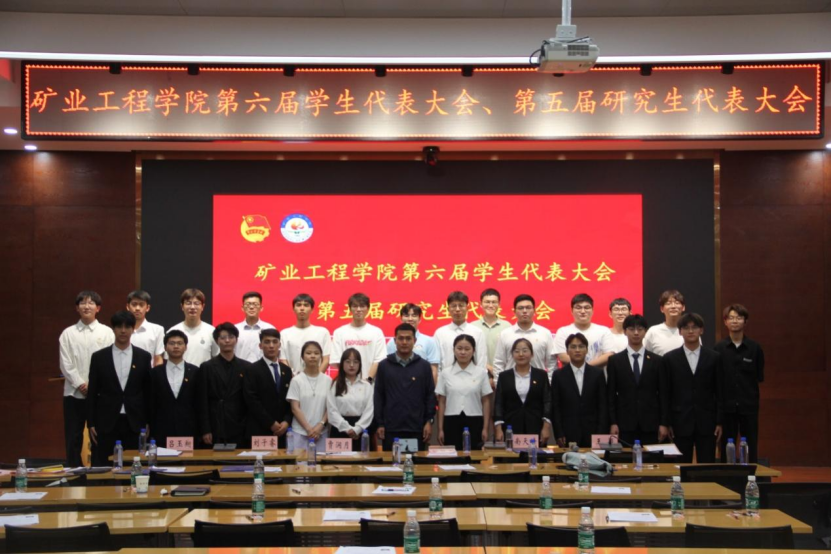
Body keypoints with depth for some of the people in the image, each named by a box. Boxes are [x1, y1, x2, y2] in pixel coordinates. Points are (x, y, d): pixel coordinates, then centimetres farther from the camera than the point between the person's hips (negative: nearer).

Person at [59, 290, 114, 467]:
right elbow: (66, 364, 1)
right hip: (74, 392, 1)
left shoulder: (106, 332, 4)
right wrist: (80, 384, -9)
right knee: (73, 437, 4)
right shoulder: (68, 333, 7)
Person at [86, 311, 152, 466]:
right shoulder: (99, 357, 4)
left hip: (134, 424, 0)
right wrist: (91, 424, 1)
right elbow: (92, 393, 5)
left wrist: (148, 423, 4)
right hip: (106, 423, 0)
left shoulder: (144, 357, 5)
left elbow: (148, 392, 8)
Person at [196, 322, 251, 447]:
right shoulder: (206, 368, 6)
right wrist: (205, 431, -5)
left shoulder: (246, 368, 9)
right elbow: (202, 402, 2)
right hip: (214, 431, -1)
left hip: (238, 431, 1)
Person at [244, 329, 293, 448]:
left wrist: (287, 421, -4)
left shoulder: (287, 370, 15)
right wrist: (271, 423, -12)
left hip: (281, 431, 4)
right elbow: (252, 401, -9)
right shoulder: (253, 370, -2)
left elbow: (290, 400, 13)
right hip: (260, 431, -4)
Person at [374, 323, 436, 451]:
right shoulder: (384, 366, 5)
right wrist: (379, 424, -1)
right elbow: (378, 396, 4)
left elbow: (430, 395, 5)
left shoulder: (424, 366, 5)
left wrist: (429, 421, -2)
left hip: (417, 428, 0)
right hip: (391, 428, 0)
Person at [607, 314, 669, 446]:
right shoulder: (614, 360, 6)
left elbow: (663, 394, 6)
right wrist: (612, 423, -4)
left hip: (651, 424, 1)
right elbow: (611, 394, 4)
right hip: (625, 425, -1)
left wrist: (664, 424, -1)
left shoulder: (657, 361, 8)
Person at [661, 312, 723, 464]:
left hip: (707, 423, 0)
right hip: (681, 422, 0)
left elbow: (719, 392, 5)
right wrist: (667, 423, -2)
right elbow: (666, 393, 3)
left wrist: (719, 422, 0)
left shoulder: (714, 357, 6)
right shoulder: (670, 358, 4)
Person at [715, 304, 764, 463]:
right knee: (726, 449, 5)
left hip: (749, 404, 0)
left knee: (751, 448, 4)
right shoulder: (719, 349, 1)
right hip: (727, 405, 0)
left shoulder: (755, 348, 2)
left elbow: (760, 377, 5)